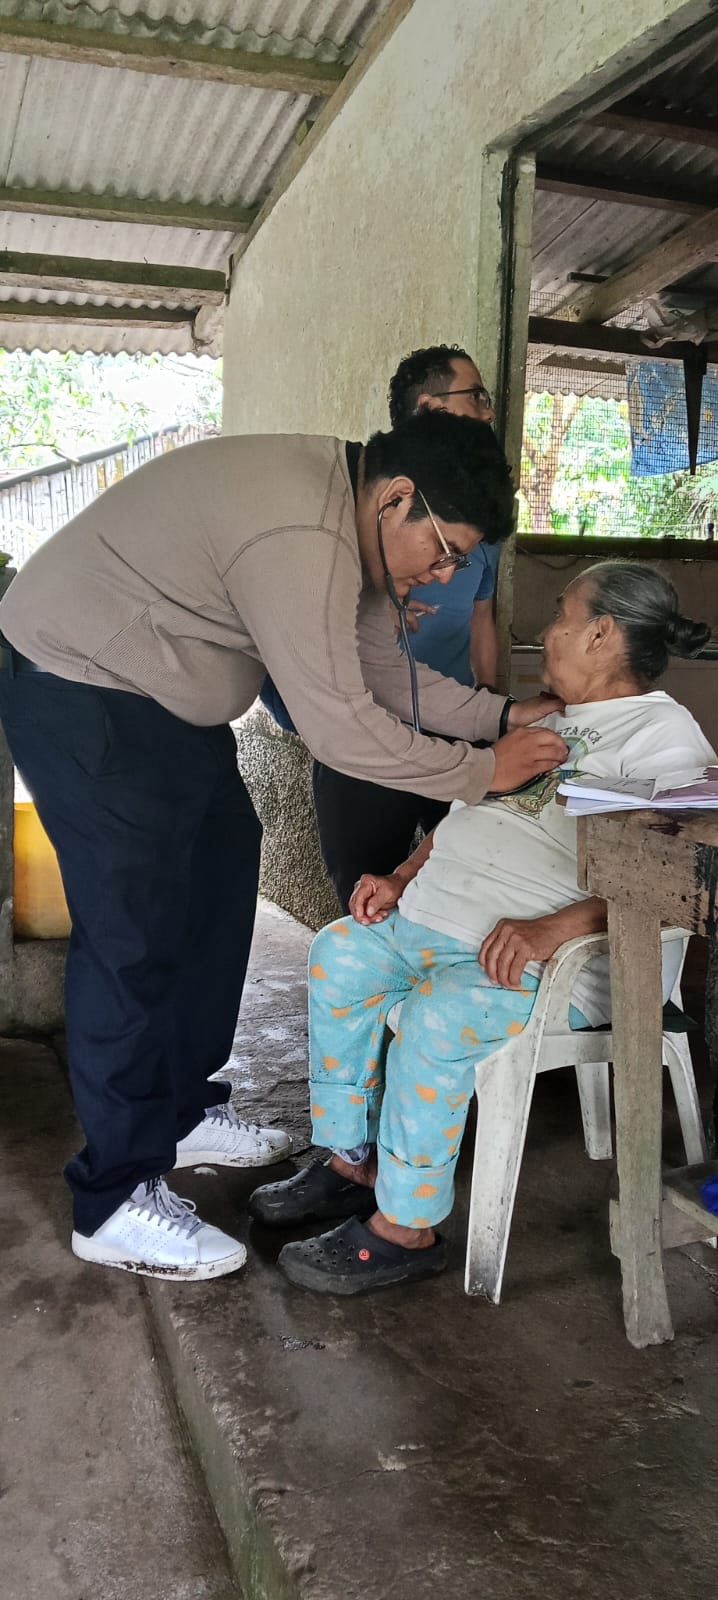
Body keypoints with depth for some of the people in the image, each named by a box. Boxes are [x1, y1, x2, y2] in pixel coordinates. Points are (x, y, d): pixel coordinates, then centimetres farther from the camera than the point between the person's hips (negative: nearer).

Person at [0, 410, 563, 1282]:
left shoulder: (337, 504, 3)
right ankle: (116, 1202, 7)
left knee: (218, 887, 14)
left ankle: (183, 1111, 29)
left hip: (161, 700, 11)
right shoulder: (299, 535, -29)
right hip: (82, 697, -10)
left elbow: (381, 666, 8)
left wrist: (499, 714, 1)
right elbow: (339, 728, -27)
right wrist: (484, 770, -16)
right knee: (133, 938, -7)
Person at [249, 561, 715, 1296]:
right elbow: (466, 809, 25)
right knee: (339, 952, -4)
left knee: (439, 1014, -30)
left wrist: (552, 928, -32)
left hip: (558, 957, -9)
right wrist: (401, 879, 10)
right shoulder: (546, 722, 22)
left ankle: (405, 1228, -12)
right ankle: (350, 1162, 5)